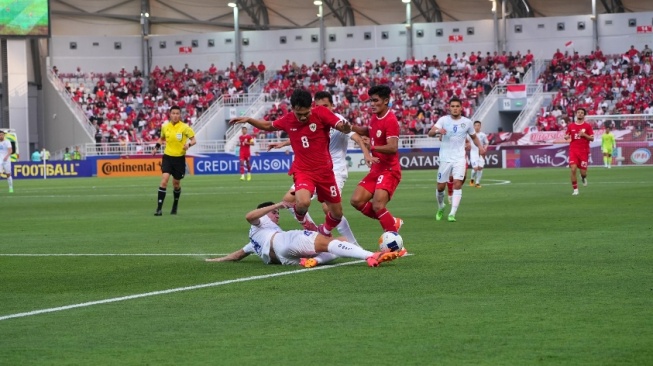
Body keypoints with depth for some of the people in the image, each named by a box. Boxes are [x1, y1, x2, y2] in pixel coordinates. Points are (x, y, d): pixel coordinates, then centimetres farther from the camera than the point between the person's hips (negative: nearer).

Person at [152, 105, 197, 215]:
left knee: (176, 183, 12)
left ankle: (175, 206, 39)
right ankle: (159, 208, -18)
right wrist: (157, 146, 3)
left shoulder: (185, 127, -8)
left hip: (179, 158, -1)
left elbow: (193, 140, -4)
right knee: (164, 179, -17)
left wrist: (189, 144, -26)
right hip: (167, 157, 1)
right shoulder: (165, 127, 1)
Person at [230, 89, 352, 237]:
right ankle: (300, 216, 5)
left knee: (337, 214, 9)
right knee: (303, 202, -32)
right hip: (303, 170, -1)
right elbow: (269, 126, 17)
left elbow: (343, 127, -17)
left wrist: (345, 128, -40)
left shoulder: (321, 113, -10)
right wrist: (248, 120, 5)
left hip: (324, 170, 1)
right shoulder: (288, 120, -2)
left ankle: (325, 231, 44)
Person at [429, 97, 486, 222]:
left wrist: (480, 147, 0)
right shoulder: (443, 120, -3)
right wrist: (437, 130, -38)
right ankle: (441, 208, 32)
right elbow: (430, 133, -15)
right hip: (445, 158, 0)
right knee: (441, 186, 5)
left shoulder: (467, 122, 2)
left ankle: (452, 214, -18)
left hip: (460, 158, 0)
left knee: (457, 184, -17)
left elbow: (474, 136, 19)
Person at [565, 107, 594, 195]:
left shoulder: (587, 126, 2)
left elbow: (592, 138, 0)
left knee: (583, 172, -2)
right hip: (573, 150, 1)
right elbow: (566, 136, 17)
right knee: (573, 169, -14)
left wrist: (584, 134, -16)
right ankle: (575, 189, -3)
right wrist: (566, 137, -7)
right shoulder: (571, 126, 8)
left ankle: (583, 177, 37)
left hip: (584, 151, -1)